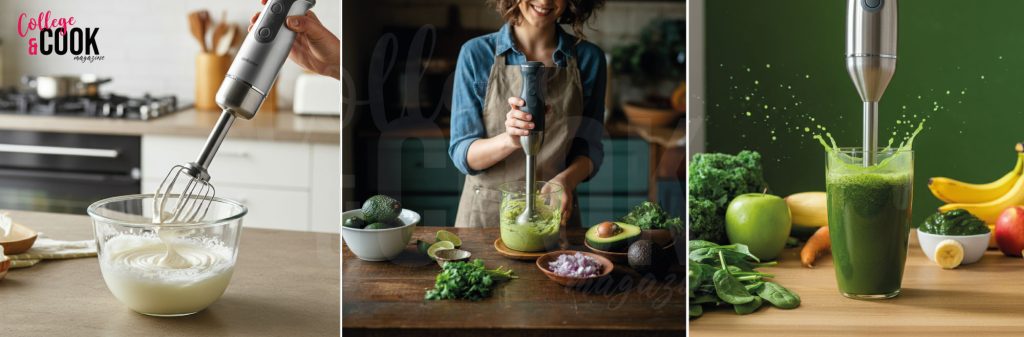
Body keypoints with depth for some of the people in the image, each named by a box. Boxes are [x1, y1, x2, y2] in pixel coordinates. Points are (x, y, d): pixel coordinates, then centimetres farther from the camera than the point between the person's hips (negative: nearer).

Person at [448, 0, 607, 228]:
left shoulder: (589, 58, -3)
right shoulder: (477, 53, -8)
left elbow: (589, 148, 2)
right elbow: (462, 153, -9)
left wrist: (567, 178, -20)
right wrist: (509, 141, -29)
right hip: (486, 212, -1)